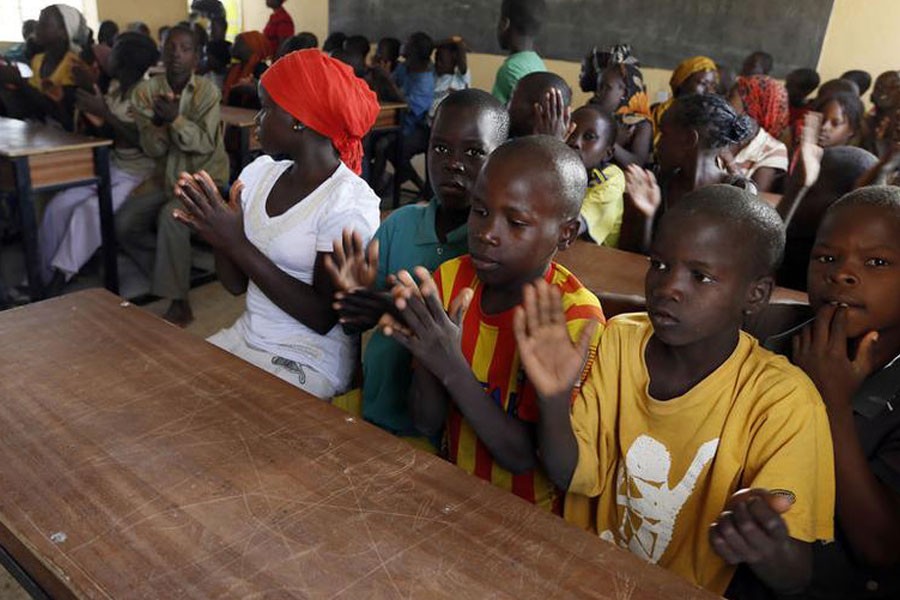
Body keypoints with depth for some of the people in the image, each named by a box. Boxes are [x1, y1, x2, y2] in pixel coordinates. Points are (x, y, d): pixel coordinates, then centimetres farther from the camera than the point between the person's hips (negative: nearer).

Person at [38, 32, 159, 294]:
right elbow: (104, 133, 18)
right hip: (113, 167, 8)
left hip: (140, 175, -8)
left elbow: (146, 144, -22)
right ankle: (41, 277, -3)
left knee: (90, 210, -27)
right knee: (59, 205, -9)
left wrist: (104, 112, -21)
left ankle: (57, 282, -15)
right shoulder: (115, 87, 11)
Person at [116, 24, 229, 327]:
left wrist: (176, 118, -32)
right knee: (124, 223, -11)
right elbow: (152, 149, -6)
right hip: (168, 177, 5)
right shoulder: (146, 90, -1)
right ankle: (168, 270, 13)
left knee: (170, 217, -31)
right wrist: (158, 122, -26)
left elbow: (205, 145, -18)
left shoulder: (207, 90, -10)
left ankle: (179, 304, -22)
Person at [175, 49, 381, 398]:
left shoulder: (350, 201, -17)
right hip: (244, 336, 6)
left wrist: (237, 243, -20)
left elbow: (322, 317, -18)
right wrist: (217, 232, -14)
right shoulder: (261, 172, 2)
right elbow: (237, 284, 7)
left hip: (308, 363, -6)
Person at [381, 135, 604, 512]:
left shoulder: (574, 317, -18)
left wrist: (452, 367, -30)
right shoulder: (450, 278, -5)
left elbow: (525, 457, -19)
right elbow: (428, 424, -4)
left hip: (526, 514, -5)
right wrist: (426, 352, -24)